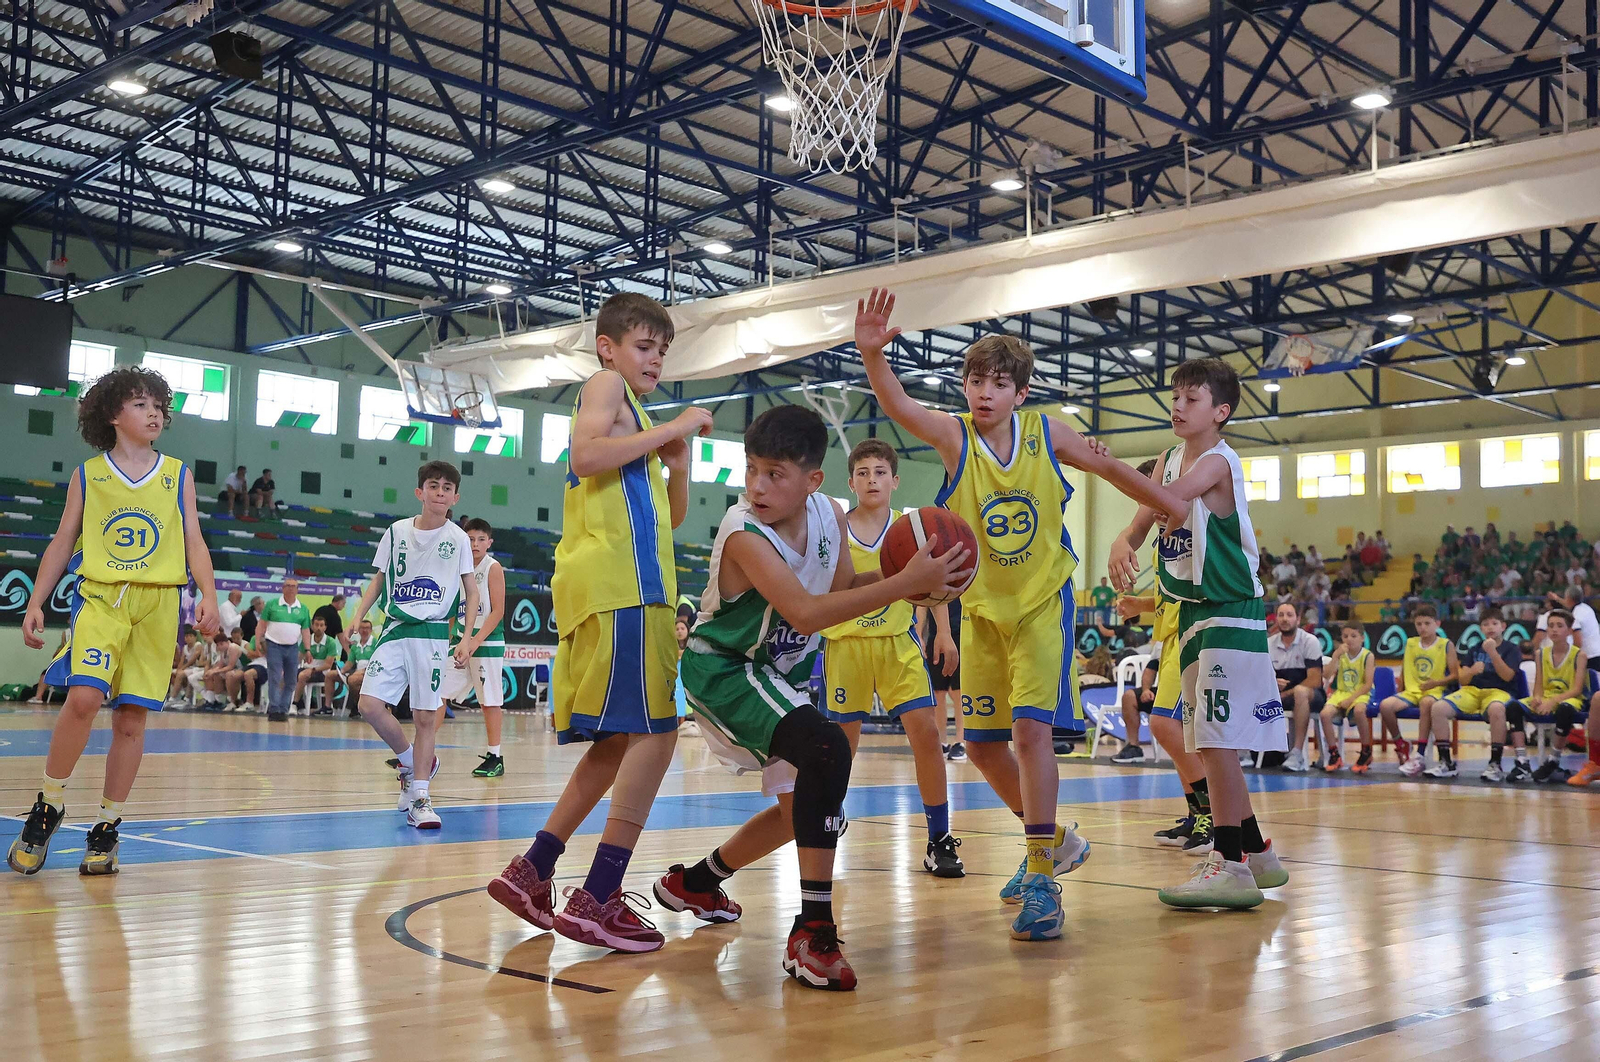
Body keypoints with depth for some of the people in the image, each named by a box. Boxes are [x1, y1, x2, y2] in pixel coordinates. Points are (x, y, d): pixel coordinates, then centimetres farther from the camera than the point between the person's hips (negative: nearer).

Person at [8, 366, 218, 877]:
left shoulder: (178, 475, 11)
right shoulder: (87, 475, 9)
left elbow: (194, 542, 8)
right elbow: (62, 544, 11)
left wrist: (208, 595, -6)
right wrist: (35, 603, 3)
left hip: (158, 604, 2)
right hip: (99, 595, -1)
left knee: (131, 718, 1)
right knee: (84, 697, -21)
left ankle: (106, 828, 13)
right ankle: (49, 805, -1)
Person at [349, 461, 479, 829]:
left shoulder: (457, 538, 3)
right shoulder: (397, 531, 7)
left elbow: (472, 592, 9)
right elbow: (378, 580, 15)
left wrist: (467, 640, -1)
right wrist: (357, 619, 2)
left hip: (433, 635, -2)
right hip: (395, 630, 2)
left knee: (425, 717, -3)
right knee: (370, 705, -12)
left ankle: (419, 797, 5)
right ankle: (411, 761, 13)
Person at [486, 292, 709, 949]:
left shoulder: (632, 414, 29)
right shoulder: (606, 384, 2)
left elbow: (672, 515, 29)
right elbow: (585, 456, -19)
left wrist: (679, 455, 13)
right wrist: (672, 428, -13)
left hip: (628, 587, 10)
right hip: (618, 583, -10)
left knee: (620, 742, 13)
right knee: (654, 733, -14)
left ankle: (531, 873, 17)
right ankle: (597, 899, -14)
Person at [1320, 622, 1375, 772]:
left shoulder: (1368, 656, -4)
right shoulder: (1341, 654, 6)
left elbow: (1368, 685, -10)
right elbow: (1328, 676, -6)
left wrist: (1351, 699, -19)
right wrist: (1336, 655, -15)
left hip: (1360, 695, -4)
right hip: (1341, 693, 4)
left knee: (1359, 711, -38)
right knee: (1325, 713, -25)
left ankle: (1366, 752, -16)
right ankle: (1334, 755, -9)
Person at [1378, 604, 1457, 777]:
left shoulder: (1447, 645, 1)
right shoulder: (1410, 643, 13)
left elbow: (1454, 675, -4)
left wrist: (1436, 682, -19)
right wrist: (1400, 693, 14)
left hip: (1434, 692, -4)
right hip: (1411, 691, 4)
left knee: (1426, 703, -41)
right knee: (1385, 705, -26)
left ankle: (1420, 754, -37)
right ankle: (1401, 745, -1)